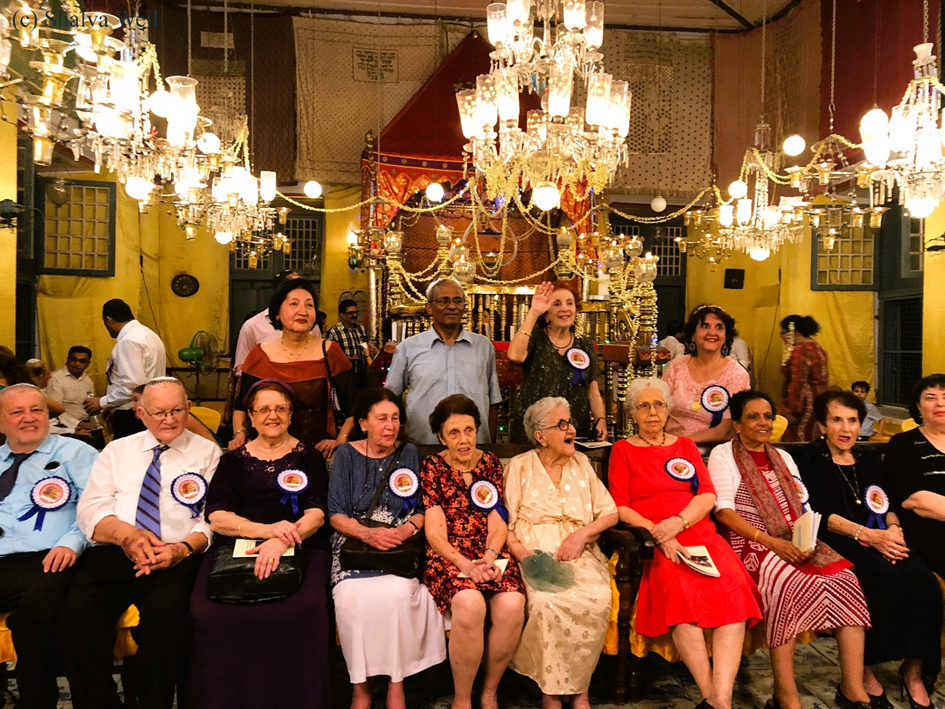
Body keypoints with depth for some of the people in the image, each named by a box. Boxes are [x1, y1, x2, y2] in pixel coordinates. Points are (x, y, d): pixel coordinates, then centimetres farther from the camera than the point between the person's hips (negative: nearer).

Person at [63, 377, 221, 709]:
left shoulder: (208, 453, 12)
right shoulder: (117, 450, 19)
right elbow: (90, 508, 8)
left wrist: (184, 548, -17)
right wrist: (127, 534, -12)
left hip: (175, 555, -2)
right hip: (114, 551, 3)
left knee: (166, 614, -33)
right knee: (77, 612, -27)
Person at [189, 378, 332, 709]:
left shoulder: (308, 457, 15)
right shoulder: (234, 460, 18)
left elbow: (316, 514, 2)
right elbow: (215, 517, 4)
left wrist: (281, 541, -18)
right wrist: (265, 529, -14)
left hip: (299, 547, -1)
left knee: (304, 611, -32)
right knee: (210, 615, -28)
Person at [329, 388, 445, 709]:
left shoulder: (409, 454, 9)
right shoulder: (346, 455, 6)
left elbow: (422, 510, 7)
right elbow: (336, 515, 1)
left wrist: (407, 529, -15)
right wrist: (368, 533, -17)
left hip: (400, 546, 0)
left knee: (399, 592, -30)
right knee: (351, 594, -30)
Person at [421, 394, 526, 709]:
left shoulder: (491, 464, 12)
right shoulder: (431, 468, 4)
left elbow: (499, 522, 6)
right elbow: (435, 532, -3)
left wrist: (490, 556, -14)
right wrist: (464, 563, -19)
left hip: (491, 555, 3)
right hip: (448, 557, -2)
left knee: (512, 606, -28)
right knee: (469, 604, -33)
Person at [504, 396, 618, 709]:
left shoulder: (581, 463, 16)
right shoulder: (520, 466, 7)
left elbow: (610, 513, 12)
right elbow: (504, 521, 1)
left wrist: (583, 533, -6)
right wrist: (519, 550, -17)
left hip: (580, 555, 2)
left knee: (598, 599, -27)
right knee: (547, 600, -31)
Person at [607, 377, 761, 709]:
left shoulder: (685, 446, 22)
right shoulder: (623, 450, 13)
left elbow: (708, 495, 10)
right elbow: (620, 507, 3)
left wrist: (678, 523, -10)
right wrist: (657, 533, -13)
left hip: (698, 531, 3)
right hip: (652, 541, -3)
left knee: (733, 586, -27)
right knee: (679, 589, -33)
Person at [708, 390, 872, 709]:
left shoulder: (783, 458, 22)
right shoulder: (723, 455, 2)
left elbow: (803, 508, 15)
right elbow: (724, 511, -9)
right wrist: (771, 542, -18)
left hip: (795, 543, 6)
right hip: (750, 544, -6)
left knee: (846, 579, -19)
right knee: (788, 584, -34)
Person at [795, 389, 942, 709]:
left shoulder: (868, 456, 21)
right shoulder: (808, 457, 2)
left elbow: (887, 503, 18)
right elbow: (816, 513, -8)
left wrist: (893, 529, -5)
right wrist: (867, 535, -16)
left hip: (878, 539, 5)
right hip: (837, 542, -5)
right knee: (884, 578, -31)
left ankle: (914, 670, -9)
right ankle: (864, 669, -17)